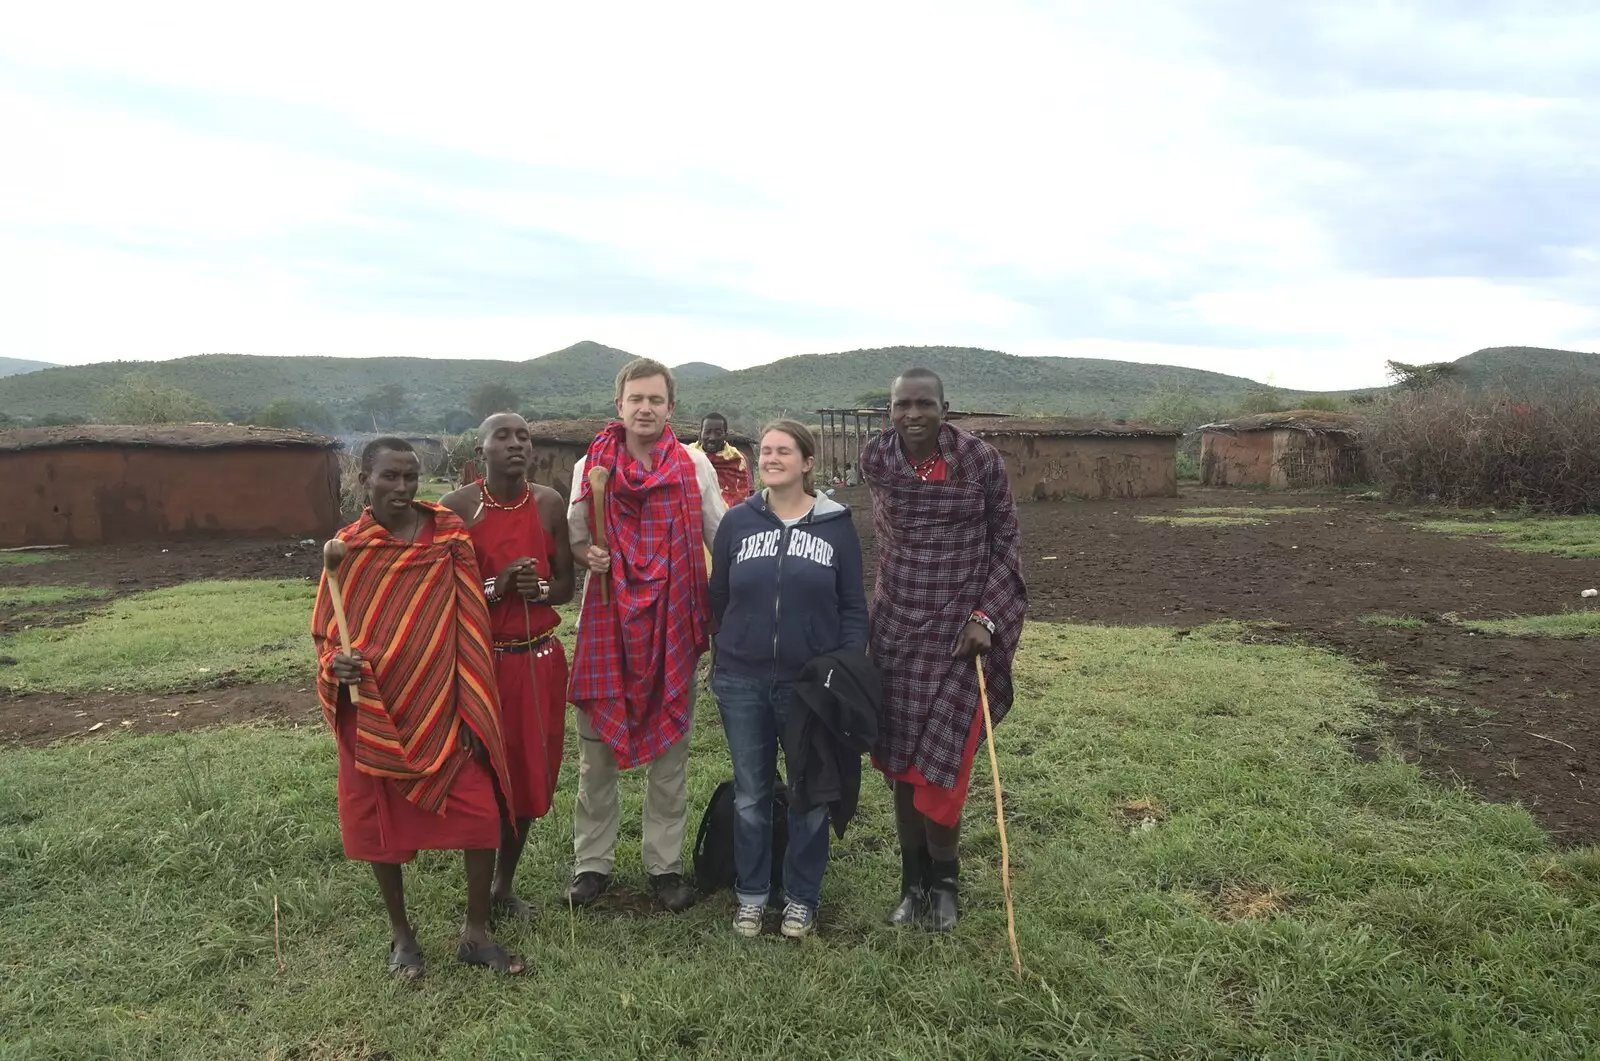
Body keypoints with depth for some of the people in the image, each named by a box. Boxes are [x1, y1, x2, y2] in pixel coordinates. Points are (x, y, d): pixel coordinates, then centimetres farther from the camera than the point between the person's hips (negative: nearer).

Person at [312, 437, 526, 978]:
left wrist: (471, 709, -4)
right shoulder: (347, 550, -3)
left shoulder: (449, 538, -3)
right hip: (376, 713, 0)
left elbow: (467, 626, -1)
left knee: (483, 816, -3)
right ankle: (401, 933, 33)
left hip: (443, 710, 0)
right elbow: (326, 634, 5)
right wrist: (337, 665, -19)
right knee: (383, 826, 11)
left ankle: (477, 933, 17)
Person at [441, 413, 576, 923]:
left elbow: (565, 585, 7)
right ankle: (479, 897, 19)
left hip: (541, 658, 4)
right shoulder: (457, 508, -8)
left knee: (531, 772, 11)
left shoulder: (549, 503, 2)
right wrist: (495, 587, -22)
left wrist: (537, 588, -14)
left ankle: (506, 886, 31)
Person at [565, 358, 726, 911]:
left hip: (673, 619, 0)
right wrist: (587, 555, -14)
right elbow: (573, 536, 9)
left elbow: (722, 539, 7)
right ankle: (592, 862, 21)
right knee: (596, 747, 6)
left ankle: (666, 864, 21)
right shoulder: (591, 466, 3)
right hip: (607, 617, 0)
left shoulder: (694, 465, 3)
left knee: (670, 746, 8)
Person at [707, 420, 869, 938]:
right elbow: (718, 598, 8)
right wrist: (728, 656, 6)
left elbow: (853, 607, 1)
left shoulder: (836, 524, -1)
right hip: (743, 682, 1)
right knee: (750, 794, 12)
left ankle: (801, 898, 27)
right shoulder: (738, 521, 2)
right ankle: (750, 894, 28)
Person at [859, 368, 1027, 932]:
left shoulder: (981, 459, -10)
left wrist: (985, 616, -9)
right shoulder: (875, 458, -2)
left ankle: (944, 879, 24)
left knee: (939, 765, -3)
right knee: (899, 763, 9)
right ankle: (912, 881, 28)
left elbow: (1007, 542, -1)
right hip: (896, 630, 3)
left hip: (961, 633, -3)